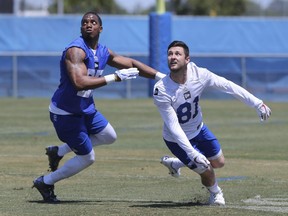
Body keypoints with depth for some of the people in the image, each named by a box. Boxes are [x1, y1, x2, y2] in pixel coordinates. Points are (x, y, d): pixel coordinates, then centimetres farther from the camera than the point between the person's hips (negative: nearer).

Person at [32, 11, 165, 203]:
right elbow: (79, 82, -39)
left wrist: (162, 76, 6)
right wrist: (114, 77, -37)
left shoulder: (103, 52, 2)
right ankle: (45, 182, 17)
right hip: (65, 113, -9)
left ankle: (59, 151, 27)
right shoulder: (76, 50, -25)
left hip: (86, 109, 9)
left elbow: (131, 64, 12)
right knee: (87, 158, -1)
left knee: (110, 137, 20)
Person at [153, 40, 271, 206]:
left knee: (219, 162, 19)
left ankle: (174, 163, 39)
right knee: (206, 170, -6)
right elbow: (173, 126, -32)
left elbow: (228, 86, -14)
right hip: (178, 140, -5)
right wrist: (192, 153, -38)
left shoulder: (199, 74, -23)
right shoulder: (161, 91, -33)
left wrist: (258, 104, -14)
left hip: (199, 130, 5)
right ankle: (215, 192, 32)